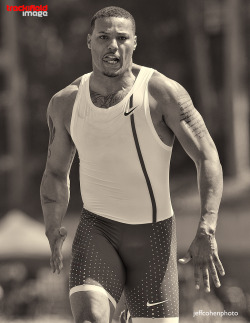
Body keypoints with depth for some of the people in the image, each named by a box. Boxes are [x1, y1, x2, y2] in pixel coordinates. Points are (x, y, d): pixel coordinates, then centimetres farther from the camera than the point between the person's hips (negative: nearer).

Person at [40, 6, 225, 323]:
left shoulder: (163, 92, -12)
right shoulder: (66, 103, -1)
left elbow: (208, 159, -15)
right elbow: (56, 171, 16)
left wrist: (206, 232, -26)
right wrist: (53, 231, 10)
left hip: (154, 235, -1)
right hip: (97, 229, 1)